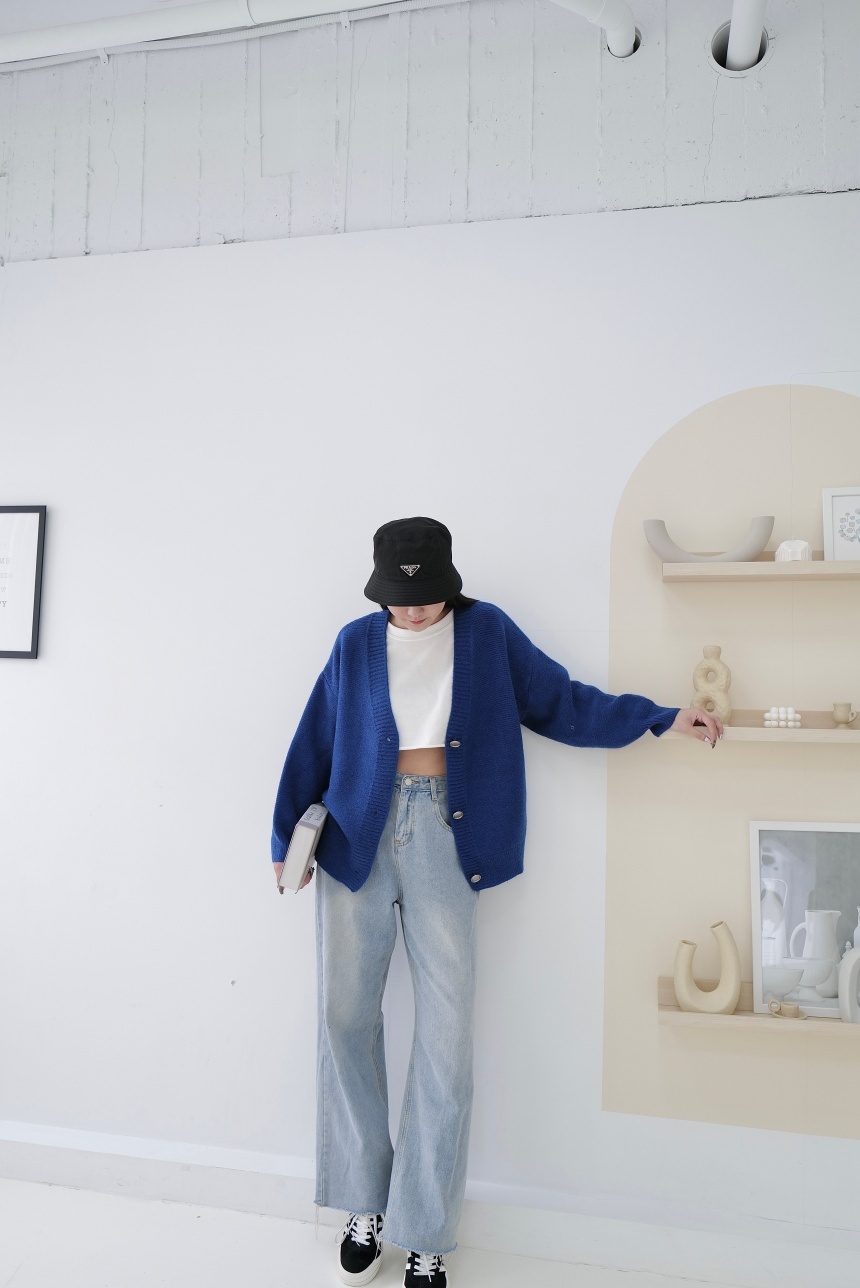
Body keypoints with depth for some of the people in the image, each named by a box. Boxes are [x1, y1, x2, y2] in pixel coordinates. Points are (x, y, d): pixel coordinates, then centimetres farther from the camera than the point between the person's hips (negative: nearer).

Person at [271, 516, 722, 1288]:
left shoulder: (487, 632, 5)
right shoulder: (357, 644, 7)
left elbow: (561, 703, 8)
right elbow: (315, 743, 10)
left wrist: (663, 718, 1)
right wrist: (289, 836, 9)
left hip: (444, 841, -1)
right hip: (359, 836, 2)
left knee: (447, 1036, 0)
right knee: (346, 1016, 4)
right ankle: (366, 1203, 25)